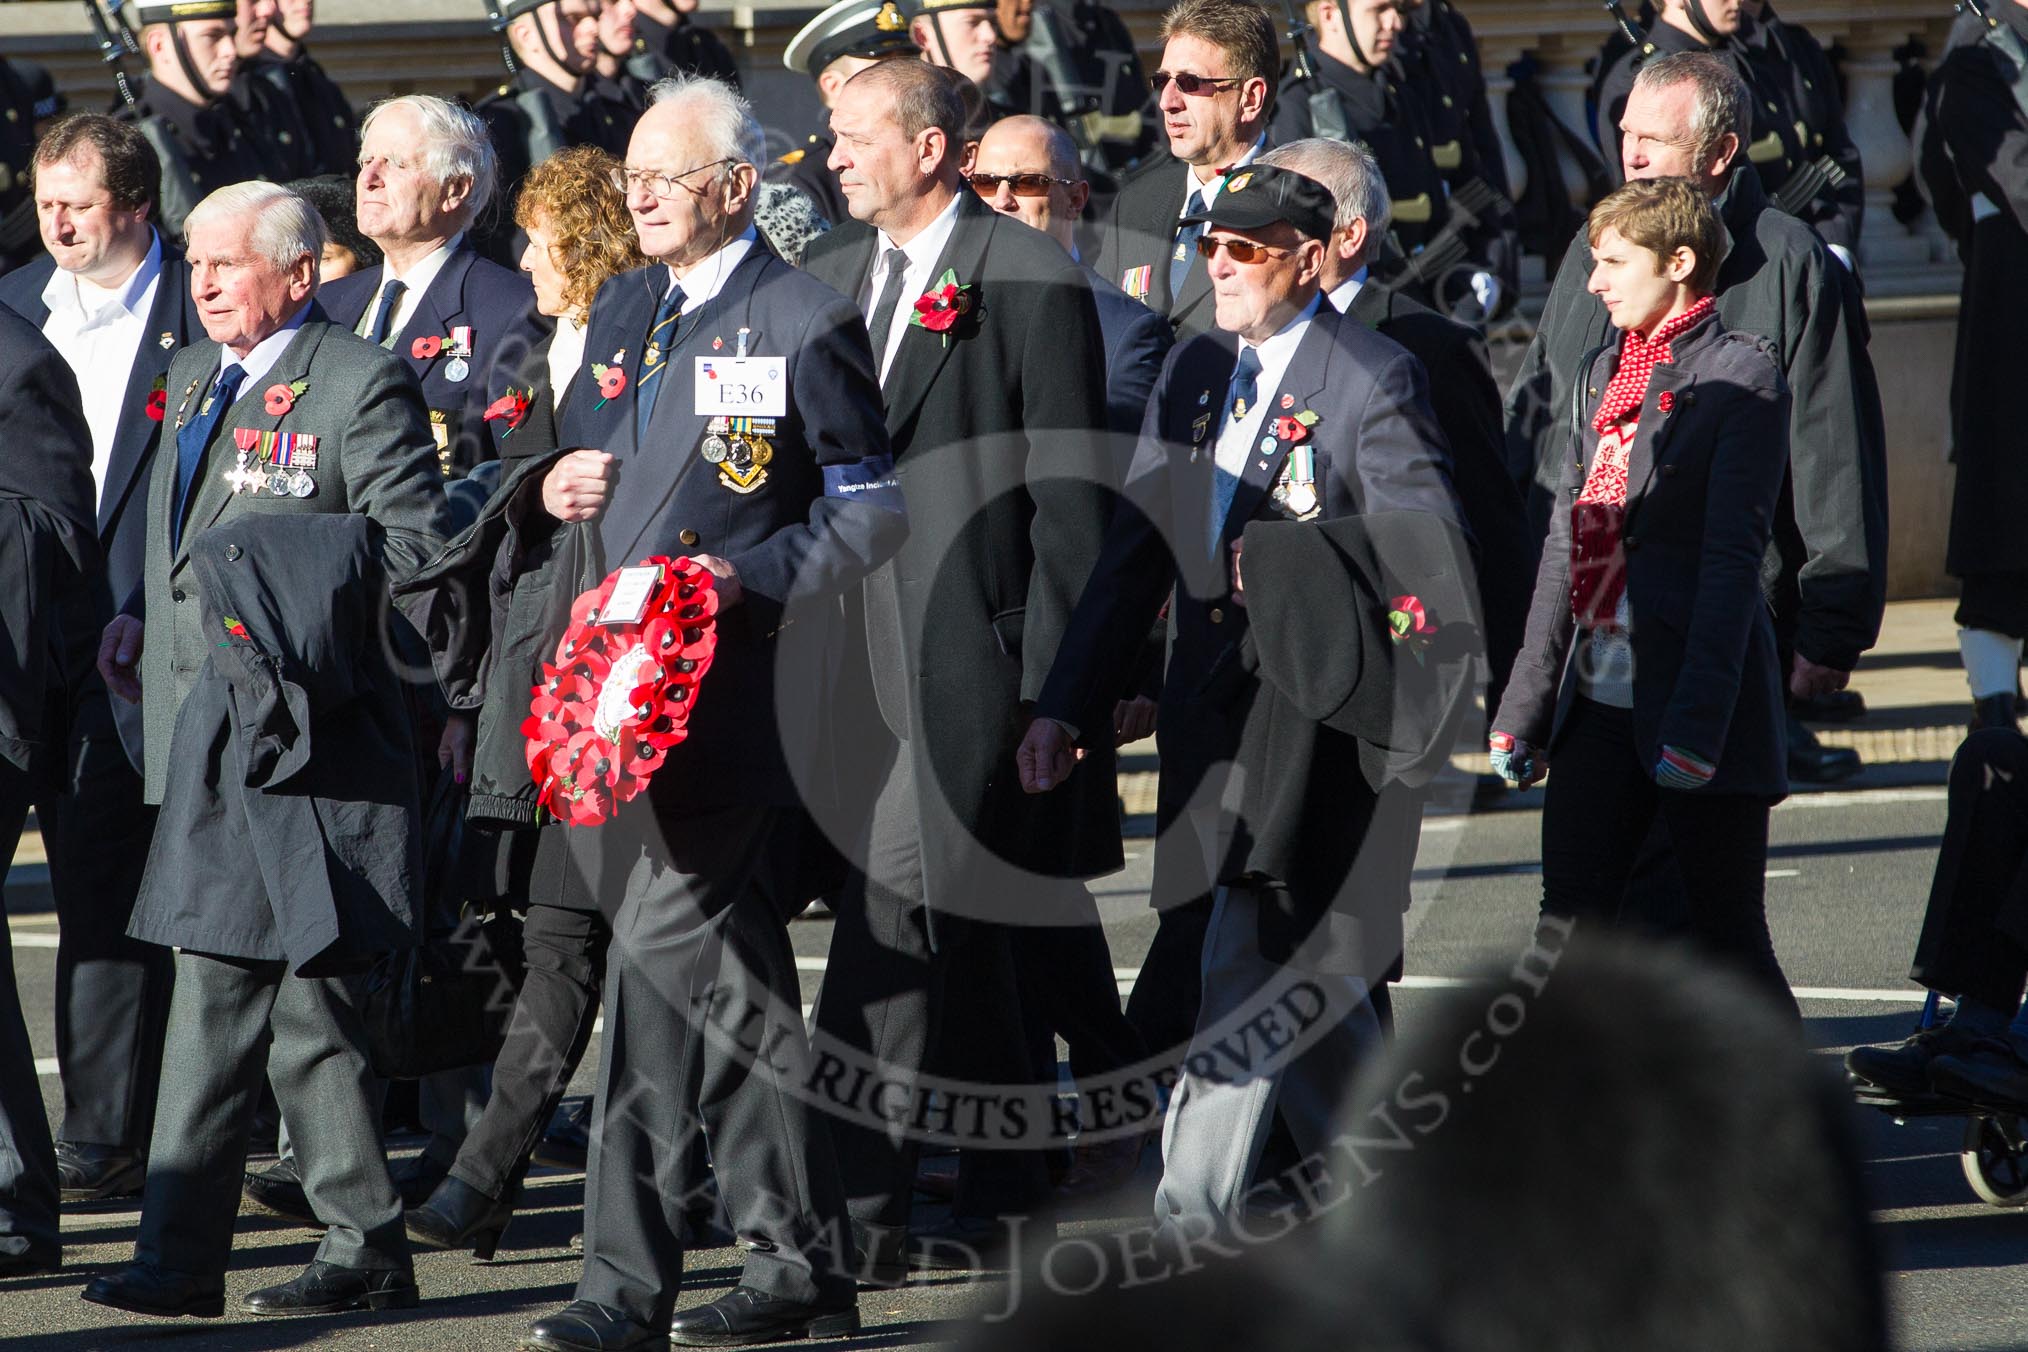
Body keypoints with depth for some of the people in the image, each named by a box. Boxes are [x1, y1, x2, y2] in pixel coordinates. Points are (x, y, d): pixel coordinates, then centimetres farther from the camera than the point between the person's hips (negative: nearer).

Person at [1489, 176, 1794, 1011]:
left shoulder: (1741, 375, -7)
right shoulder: (1601, 376, 15)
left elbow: (1732, 553, -14)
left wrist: (1698, 718, -20)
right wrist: (1525, 710, 11)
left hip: (1694, 694, -7)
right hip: (1601, 695, 7)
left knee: (1729, 934, 0)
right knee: (1569, 920, 1)